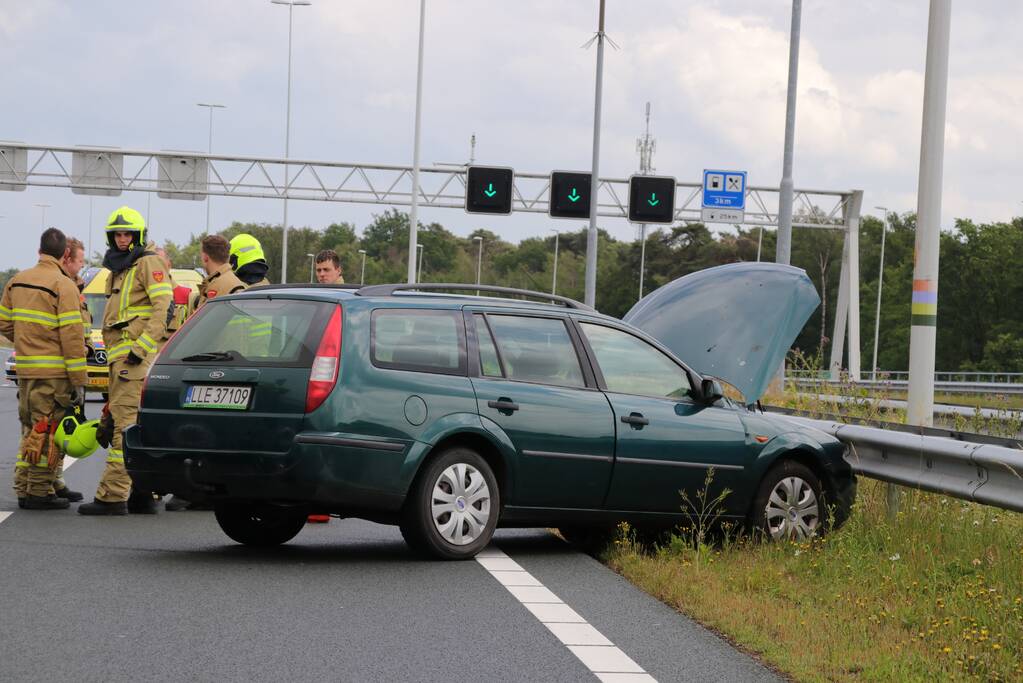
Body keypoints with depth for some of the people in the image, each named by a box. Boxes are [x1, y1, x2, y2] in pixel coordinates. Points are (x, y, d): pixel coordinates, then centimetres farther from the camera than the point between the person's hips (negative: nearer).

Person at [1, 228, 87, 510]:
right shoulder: (64, 286, -12)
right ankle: (38, 493, -1)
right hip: (53, 373, -7)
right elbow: (72, 336, -15)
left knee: (30, 430, 17)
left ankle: (23, 489, 19)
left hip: (24, 369, 7)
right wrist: (79, 380, -12)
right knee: (48, 433, -1)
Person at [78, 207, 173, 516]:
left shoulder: (148, 263, -5)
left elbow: (163, 308, -16)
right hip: (120, 357, 10)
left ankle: (112, 496, -19)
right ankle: (143, 495, 13)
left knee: (126, 424, -14)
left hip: (136, 356, -10)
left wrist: (141, 347, -21)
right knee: (135, 427, 10)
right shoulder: (121, 270, 25)